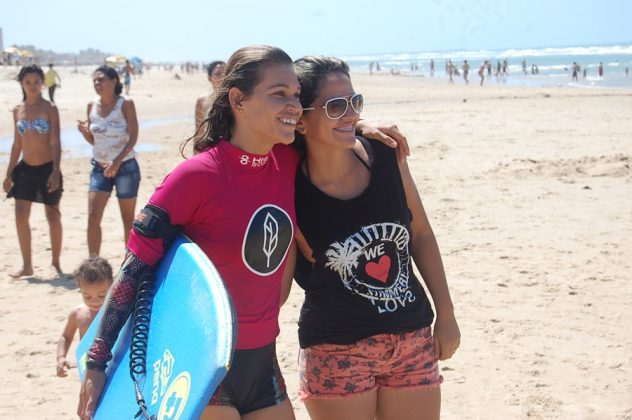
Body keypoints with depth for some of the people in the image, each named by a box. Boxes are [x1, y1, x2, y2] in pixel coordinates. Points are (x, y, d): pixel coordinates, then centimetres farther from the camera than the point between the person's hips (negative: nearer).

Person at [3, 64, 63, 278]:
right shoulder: (18, 110, 6)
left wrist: (56, 170, -21)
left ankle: (56, 262, 17)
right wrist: (9, 174, 11)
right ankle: (27, 265, 10)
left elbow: (55, 142, -11)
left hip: (47, 168, -4)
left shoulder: (50, 108, -6)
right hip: (25, 169, 4)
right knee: (21, 216, -1)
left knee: (53, 217, 3)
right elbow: (17, 144, 12)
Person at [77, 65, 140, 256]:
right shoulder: (92, 106, 4)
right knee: (93, 217, -5)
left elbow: (133, 137, -13)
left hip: (125, 167, -4)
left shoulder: (125, 104, -9)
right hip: (100, 167, 4)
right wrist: (84, 131, -10)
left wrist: (117, 161, -24)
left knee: (128, 219, 5)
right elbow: (93, 140, 12)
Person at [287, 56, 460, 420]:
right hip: (336, 351, -3)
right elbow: (277, 285, -5)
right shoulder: (290, 191, -15)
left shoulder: (386, 156, -6)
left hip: (413, 341, 4)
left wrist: (446, 314, 9)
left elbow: (421, 234, 6)